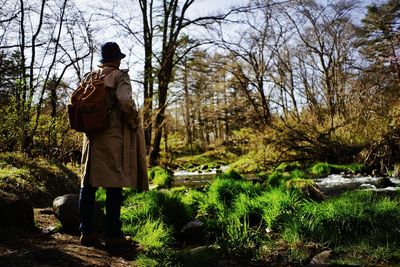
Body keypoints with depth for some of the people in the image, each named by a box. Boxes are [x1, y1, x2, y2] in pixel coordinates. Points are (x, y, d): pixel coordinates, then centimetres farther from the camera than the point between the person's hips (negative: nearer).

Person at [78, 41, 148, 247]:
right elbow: (125, 101, -18)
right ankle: (113, 234, 2)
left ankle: (86, 232, 10)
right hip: (113, 137, -5)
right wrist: (135, 124, -5)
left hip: (91, 137, 6)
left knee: (88, 183, 8)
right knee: (114, 184, -2)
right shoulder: (120, 76, -2)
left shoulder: (89, 77, 15)